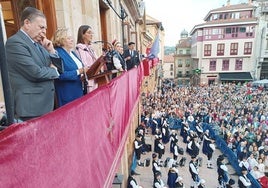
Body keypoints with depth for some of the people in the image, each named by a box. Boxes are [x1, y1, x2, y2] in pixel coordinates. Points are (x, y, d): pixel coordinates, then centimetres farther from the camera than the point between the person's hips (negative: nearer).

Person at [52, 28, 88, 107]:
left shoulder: (72, 53, 14)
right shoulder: (58, 54, -14)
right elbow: (61, 75, -22)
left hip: (79, 91, 8)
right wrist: (79, 71, -22)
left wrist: (85, 71, 0)